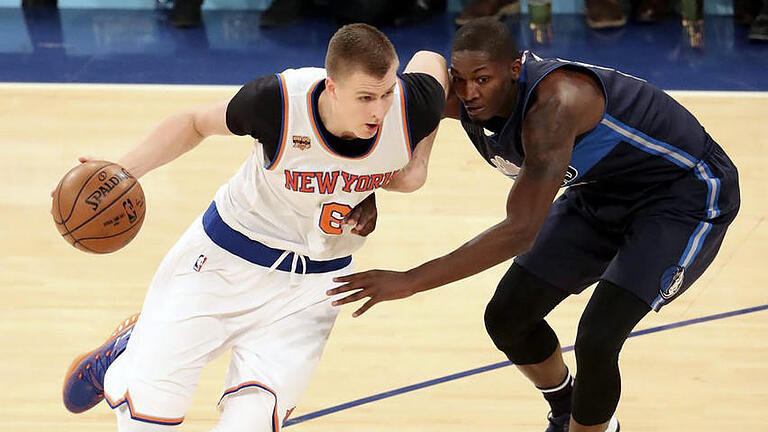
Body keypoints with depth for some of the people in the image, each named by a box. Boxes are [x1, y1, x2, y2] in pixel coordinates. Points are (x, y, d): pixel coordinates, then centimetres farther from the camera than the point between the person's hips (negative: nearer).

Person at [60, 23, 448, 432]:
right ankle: (119, 360, 38)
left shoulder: (412, 107, -23)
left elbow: (429, 60, 4)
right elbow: (197, 123, -8)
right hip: (227, 258, -2)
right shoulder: (279, 101, -29)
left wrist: (414, 165, -6)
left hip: (311, 285, 2)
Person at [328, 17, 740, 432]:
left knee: (596, 340, -23)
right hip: (603, 193, 8)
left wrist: (410, 281, -42)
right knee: (508, 317, 6)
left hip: (687, 194, -8)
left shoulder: (552, 104, -38)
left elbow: (521, 231, -41)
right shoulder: (457, 97, -16)